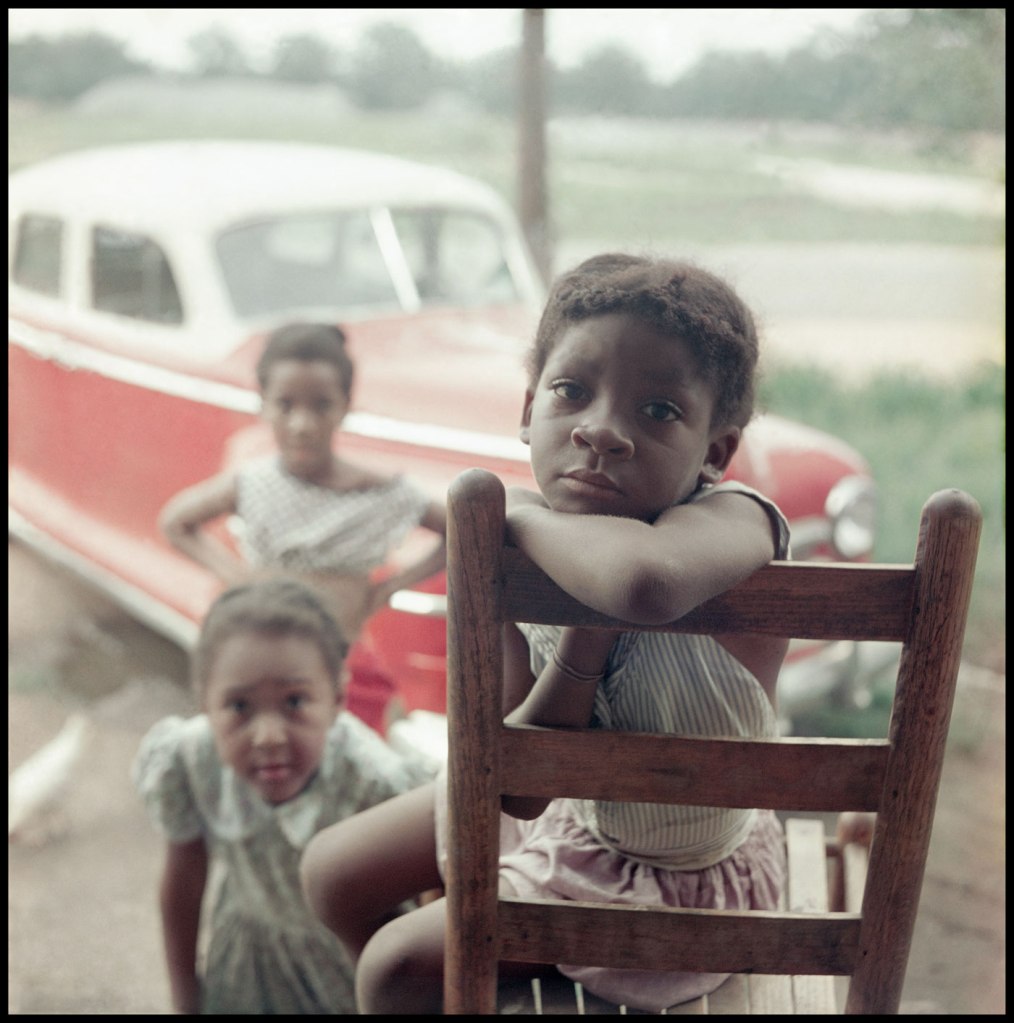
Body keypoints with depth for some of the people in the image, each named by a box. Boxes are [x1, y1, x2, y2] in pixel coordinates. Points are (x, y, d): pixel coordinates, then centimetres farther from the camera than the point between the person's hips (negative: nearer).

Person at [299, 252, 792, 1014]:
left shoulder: (733, 521, -34)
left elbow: (648, 581, -61)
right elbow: (518, 787, -16)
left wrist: (524, 514, -40)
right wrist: (583, 642, -33)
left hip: (676, 878, -6)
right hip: (562, 806, 6)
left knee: (398, 965, -5)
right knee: (334, 874, 16)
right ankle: (442, 992, 44)